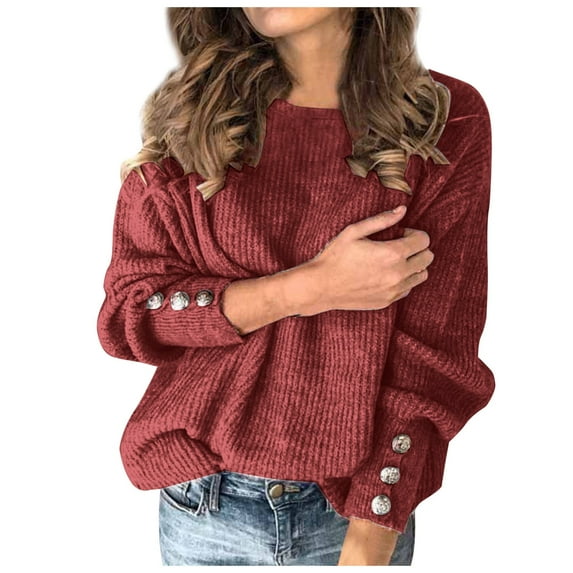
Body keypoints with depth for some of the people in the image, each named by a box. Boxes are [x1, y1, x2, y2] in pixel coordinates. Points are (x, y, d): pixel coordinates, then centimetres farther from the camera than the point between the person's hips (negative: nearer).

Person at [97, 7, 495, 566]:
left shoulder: (450, 121, -9)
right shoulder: (188, 110, -5)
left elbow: (433, 352, -11)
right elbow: (125, 314, -7)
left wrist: (368, 547, -18)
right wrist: (309, 287, -19)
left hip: (365, 503, 0)